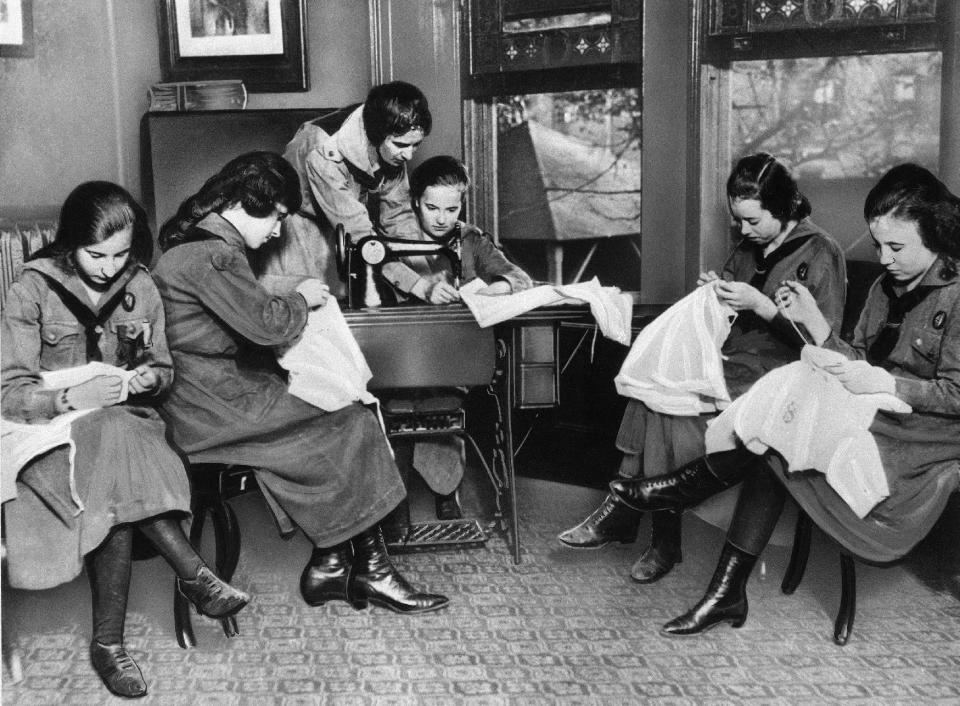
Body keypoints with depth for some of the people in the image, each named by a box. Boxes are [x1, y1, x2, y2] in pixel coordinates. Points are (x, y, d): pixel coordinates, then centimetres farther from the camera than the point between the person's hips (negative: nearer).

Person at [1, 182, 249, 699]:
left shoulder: (140, 286, 6)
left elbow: (163, 370, 16)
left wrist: (150, 379, -8)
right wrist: (75, 396, -25)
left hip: (127, 421, 3)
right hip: (54, 429, -3)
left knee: (114, 497, -32)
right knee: (112, 444, -37)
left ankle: (108, 642, -23)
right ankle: (193, 574, -31)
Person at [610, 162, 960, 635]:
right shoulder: (887, 287, 16)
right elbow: (858, 363, 11)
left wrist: (885, 382, -21)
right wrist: (812, 318, -2)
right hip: (875, 419, 7)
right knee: (774, 449, -21)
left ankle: (693, 484, -7)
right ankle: (727, 592, -18)